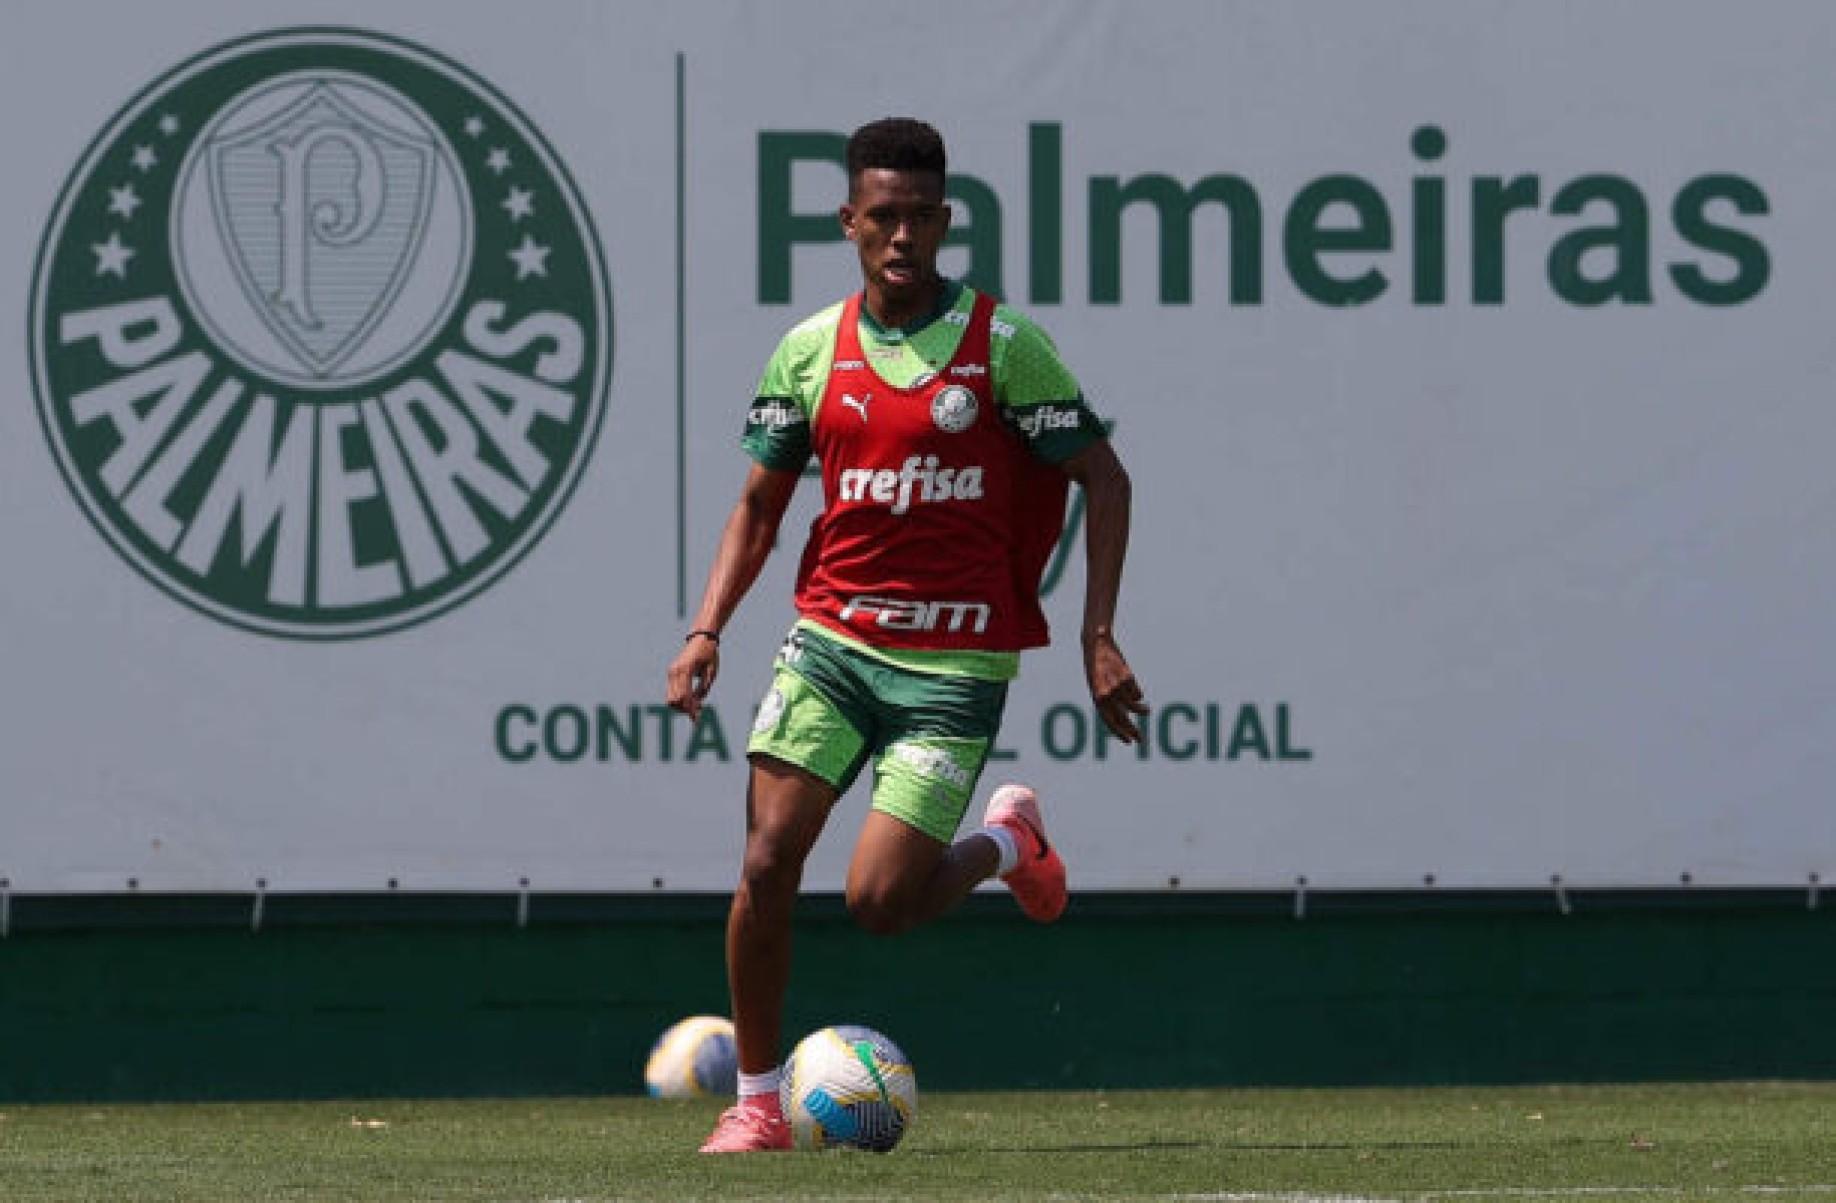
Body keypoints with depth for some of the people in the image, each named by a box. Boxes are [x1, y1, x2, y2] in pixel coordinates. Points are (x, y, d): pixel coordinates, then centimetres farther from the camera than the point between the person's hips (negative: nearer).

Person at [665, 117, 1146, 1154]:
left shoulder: (1005, 345, -5)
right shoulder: (810, 351, 5)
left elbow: (1104, 479, 0)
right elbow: (761, 504, 14)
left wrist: (1099, 639, -8)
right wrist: (708, 631, 0)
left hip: (955, 660, -3)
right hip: (831, 639, 3)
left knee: (881, 902, -10)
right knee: (768, 861, -11)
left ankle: (1007, 841, 23)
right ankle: (759, 1104, 3)